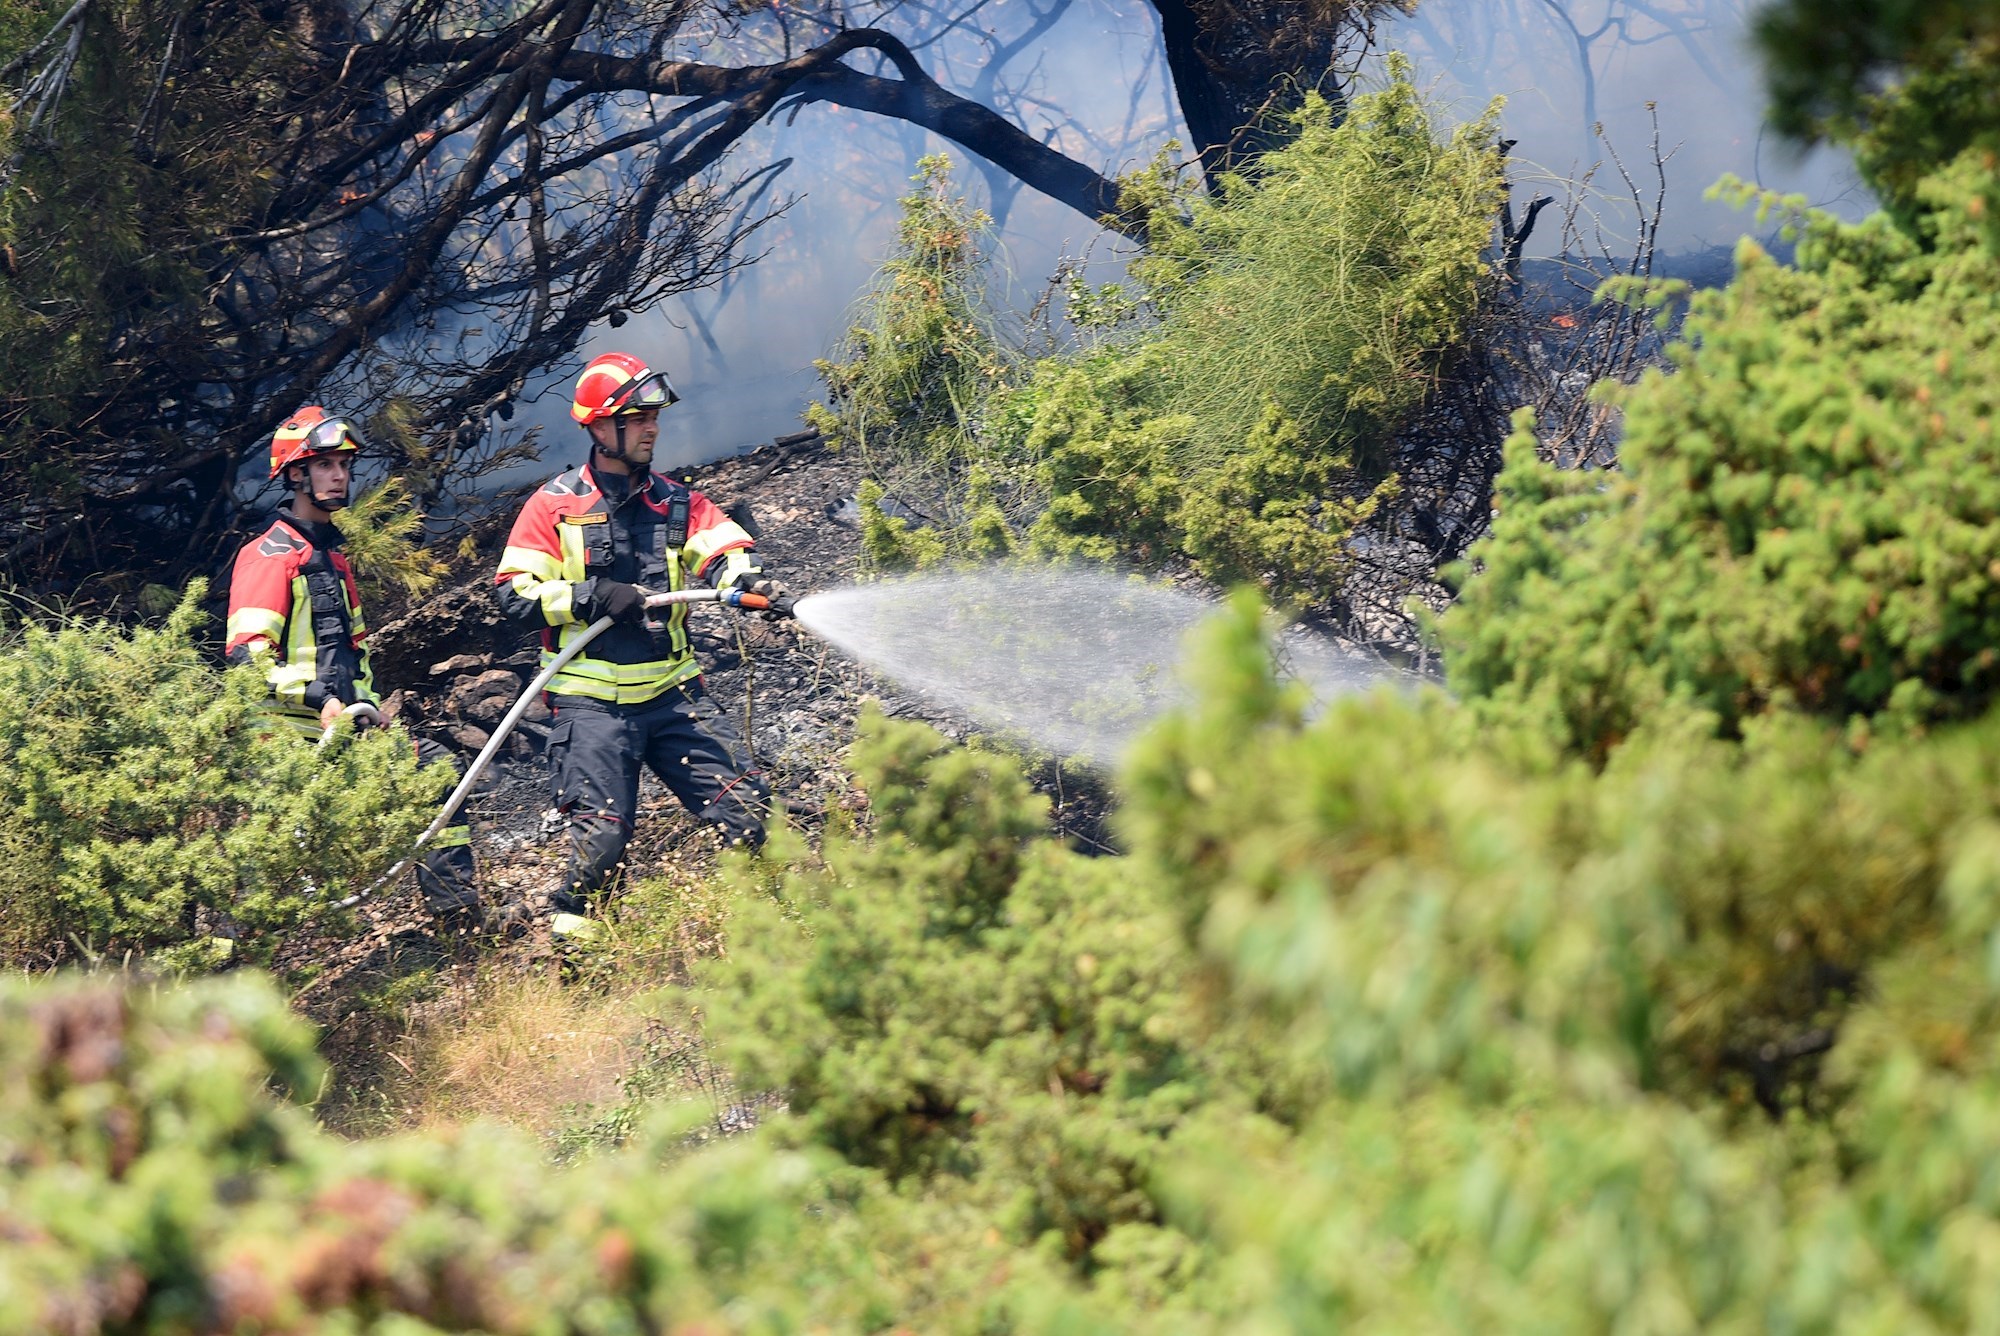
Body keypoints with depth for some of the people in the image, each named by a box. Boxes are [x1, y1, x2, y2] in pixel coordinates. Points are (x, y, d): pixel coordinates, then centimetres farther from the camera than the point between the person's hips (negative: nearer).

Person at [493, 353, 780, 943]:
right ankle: (570, 929, 13)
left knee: (744, 804, -4)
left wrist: (745, 577, -28)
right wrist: (593, 597, -16)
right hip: (592, 702, -4)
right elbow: (513, 595, -5)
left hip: (672, 693, 4)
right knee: (601, 836, -10)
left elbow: (722, 547, -5)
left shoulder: (674, 502, 11)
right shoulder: (555, 507, -1)